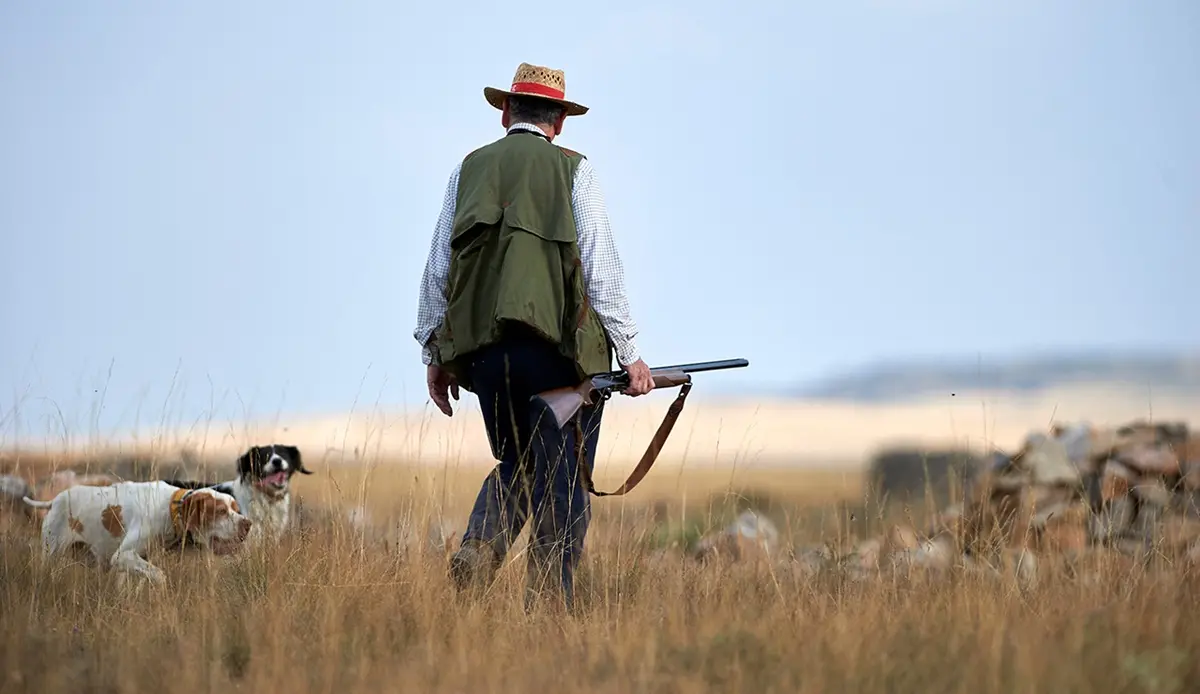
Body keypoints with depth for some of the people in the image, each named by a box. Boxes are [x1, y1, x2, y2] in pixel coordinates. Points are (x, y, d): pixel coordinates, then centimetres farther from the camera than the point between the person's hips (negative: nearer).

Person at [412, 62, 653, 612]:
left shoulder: (470, 169, 12)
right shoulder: (573, 170, 2)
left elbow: (438, 268, 12)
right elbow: (601, 267, -4)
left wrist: (433, 352, 19)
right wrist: (629, 352, -2)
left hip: (484, 350, 4)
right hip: (560, 348, -4)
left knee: (515, 465, 21)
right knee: (561, 481, 2)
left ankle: (477, 549, -2)